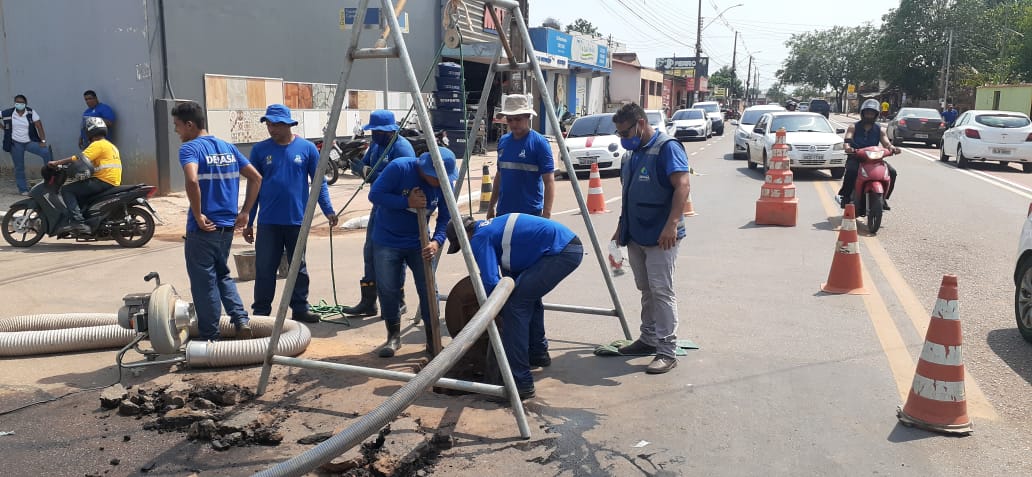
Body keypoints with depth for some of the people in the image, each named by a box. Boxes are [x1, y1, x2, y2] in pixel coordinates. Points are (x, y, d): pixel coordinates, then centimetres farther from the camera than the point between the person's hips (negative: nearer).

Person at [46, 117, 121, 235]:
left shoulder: (98, 144, -6)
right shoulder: (111, 145, 23)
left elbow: (80, 158, -17)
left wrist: (57, 163, -13)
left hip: (103, 181, -10)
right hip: (113, 182, 10)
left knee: (67, 190, -10)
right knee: (79, 191, 27)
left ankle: (78, 221, -24)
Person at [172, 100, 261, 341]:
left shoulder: (190, 148, -10)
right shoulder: (228, 147, 10)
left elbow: (192, 181, -29)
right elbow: (256, 178, 12)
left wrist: (198, 215, -19)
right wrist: (244, 212, 11)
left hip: (203, 229, -7)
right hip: (227, 227, 7)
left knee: (204, 283, 5)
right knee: (222, 275, 23)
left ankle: (210, 337, 13)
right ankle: (241, 319, 10)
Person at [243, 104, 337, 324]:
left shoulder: (307, 148, -1)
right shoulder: (260, 150, 1)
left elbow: (319, 182, 4)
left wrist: (328, 211, -6)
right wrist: (248, 222, 6)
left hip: (297, 220, 0)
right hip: (268, 222, 0)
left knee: (298, 267, 10)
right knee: (264, 269, 5)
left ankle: (300, 308, 22)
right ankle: (260, 311, 16)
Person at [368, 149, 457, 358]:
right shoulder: (399, 168, -22)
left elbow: (445, 218, -8)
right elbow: (375, 195, -21)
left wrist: (436, 241, -26)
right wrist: (407, 202, -30)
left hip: (418, 243, 2)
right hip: (387, 241, -2)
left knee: (428, 289, -1)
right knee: (388, 289, 1)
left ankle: (433, 338, 15)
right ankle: (393, 336, 20)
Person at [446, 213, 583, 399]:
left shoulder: (479, 239, -5)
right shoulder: (490, 227, 24)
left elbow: (490, 282, -14)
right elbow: (513, 268, 33)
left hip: (561, 253, -10)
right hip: (571, 245, 10)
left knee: (515, 305, -11)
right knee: (528, 294, 29)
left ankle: (521, 383, -12)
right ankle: (538, 354, 42)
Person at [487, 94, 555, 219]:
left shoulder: (539, 143, -10)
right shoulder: (503, 141, 9)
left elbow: (549, 181, -13)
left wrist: (546, 213, -21)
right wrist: (492, 206, 18)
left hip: (530, 214, -6)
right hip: (503, 213, 6)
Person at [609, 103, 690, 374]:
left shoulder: (666, 147, -12)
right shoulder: (631, 153, 15)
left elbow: (683, 186, -22)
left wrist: (672, 224, -31)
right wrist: (622, 226, 23)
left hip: (660, 237, -8)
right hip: (635, 235, 9)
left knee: (662, 291, -7)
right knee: (646, 290, 16)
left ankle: (667, 351, -3)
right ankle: (648, 339, 27)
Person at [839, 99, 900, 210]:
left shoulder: (879, 130, 13)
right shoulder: (854, 127, 6)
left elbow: (886, 144, 1)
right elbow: (847, 139, -10)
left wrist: (892, 148, -24)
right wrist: (847, 147, -35)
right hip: (855, 158, -3)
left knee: (891, 172, -19)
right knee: (851, 170, -37)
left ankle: (883, 197, -3)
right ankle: (844, 196, -22)